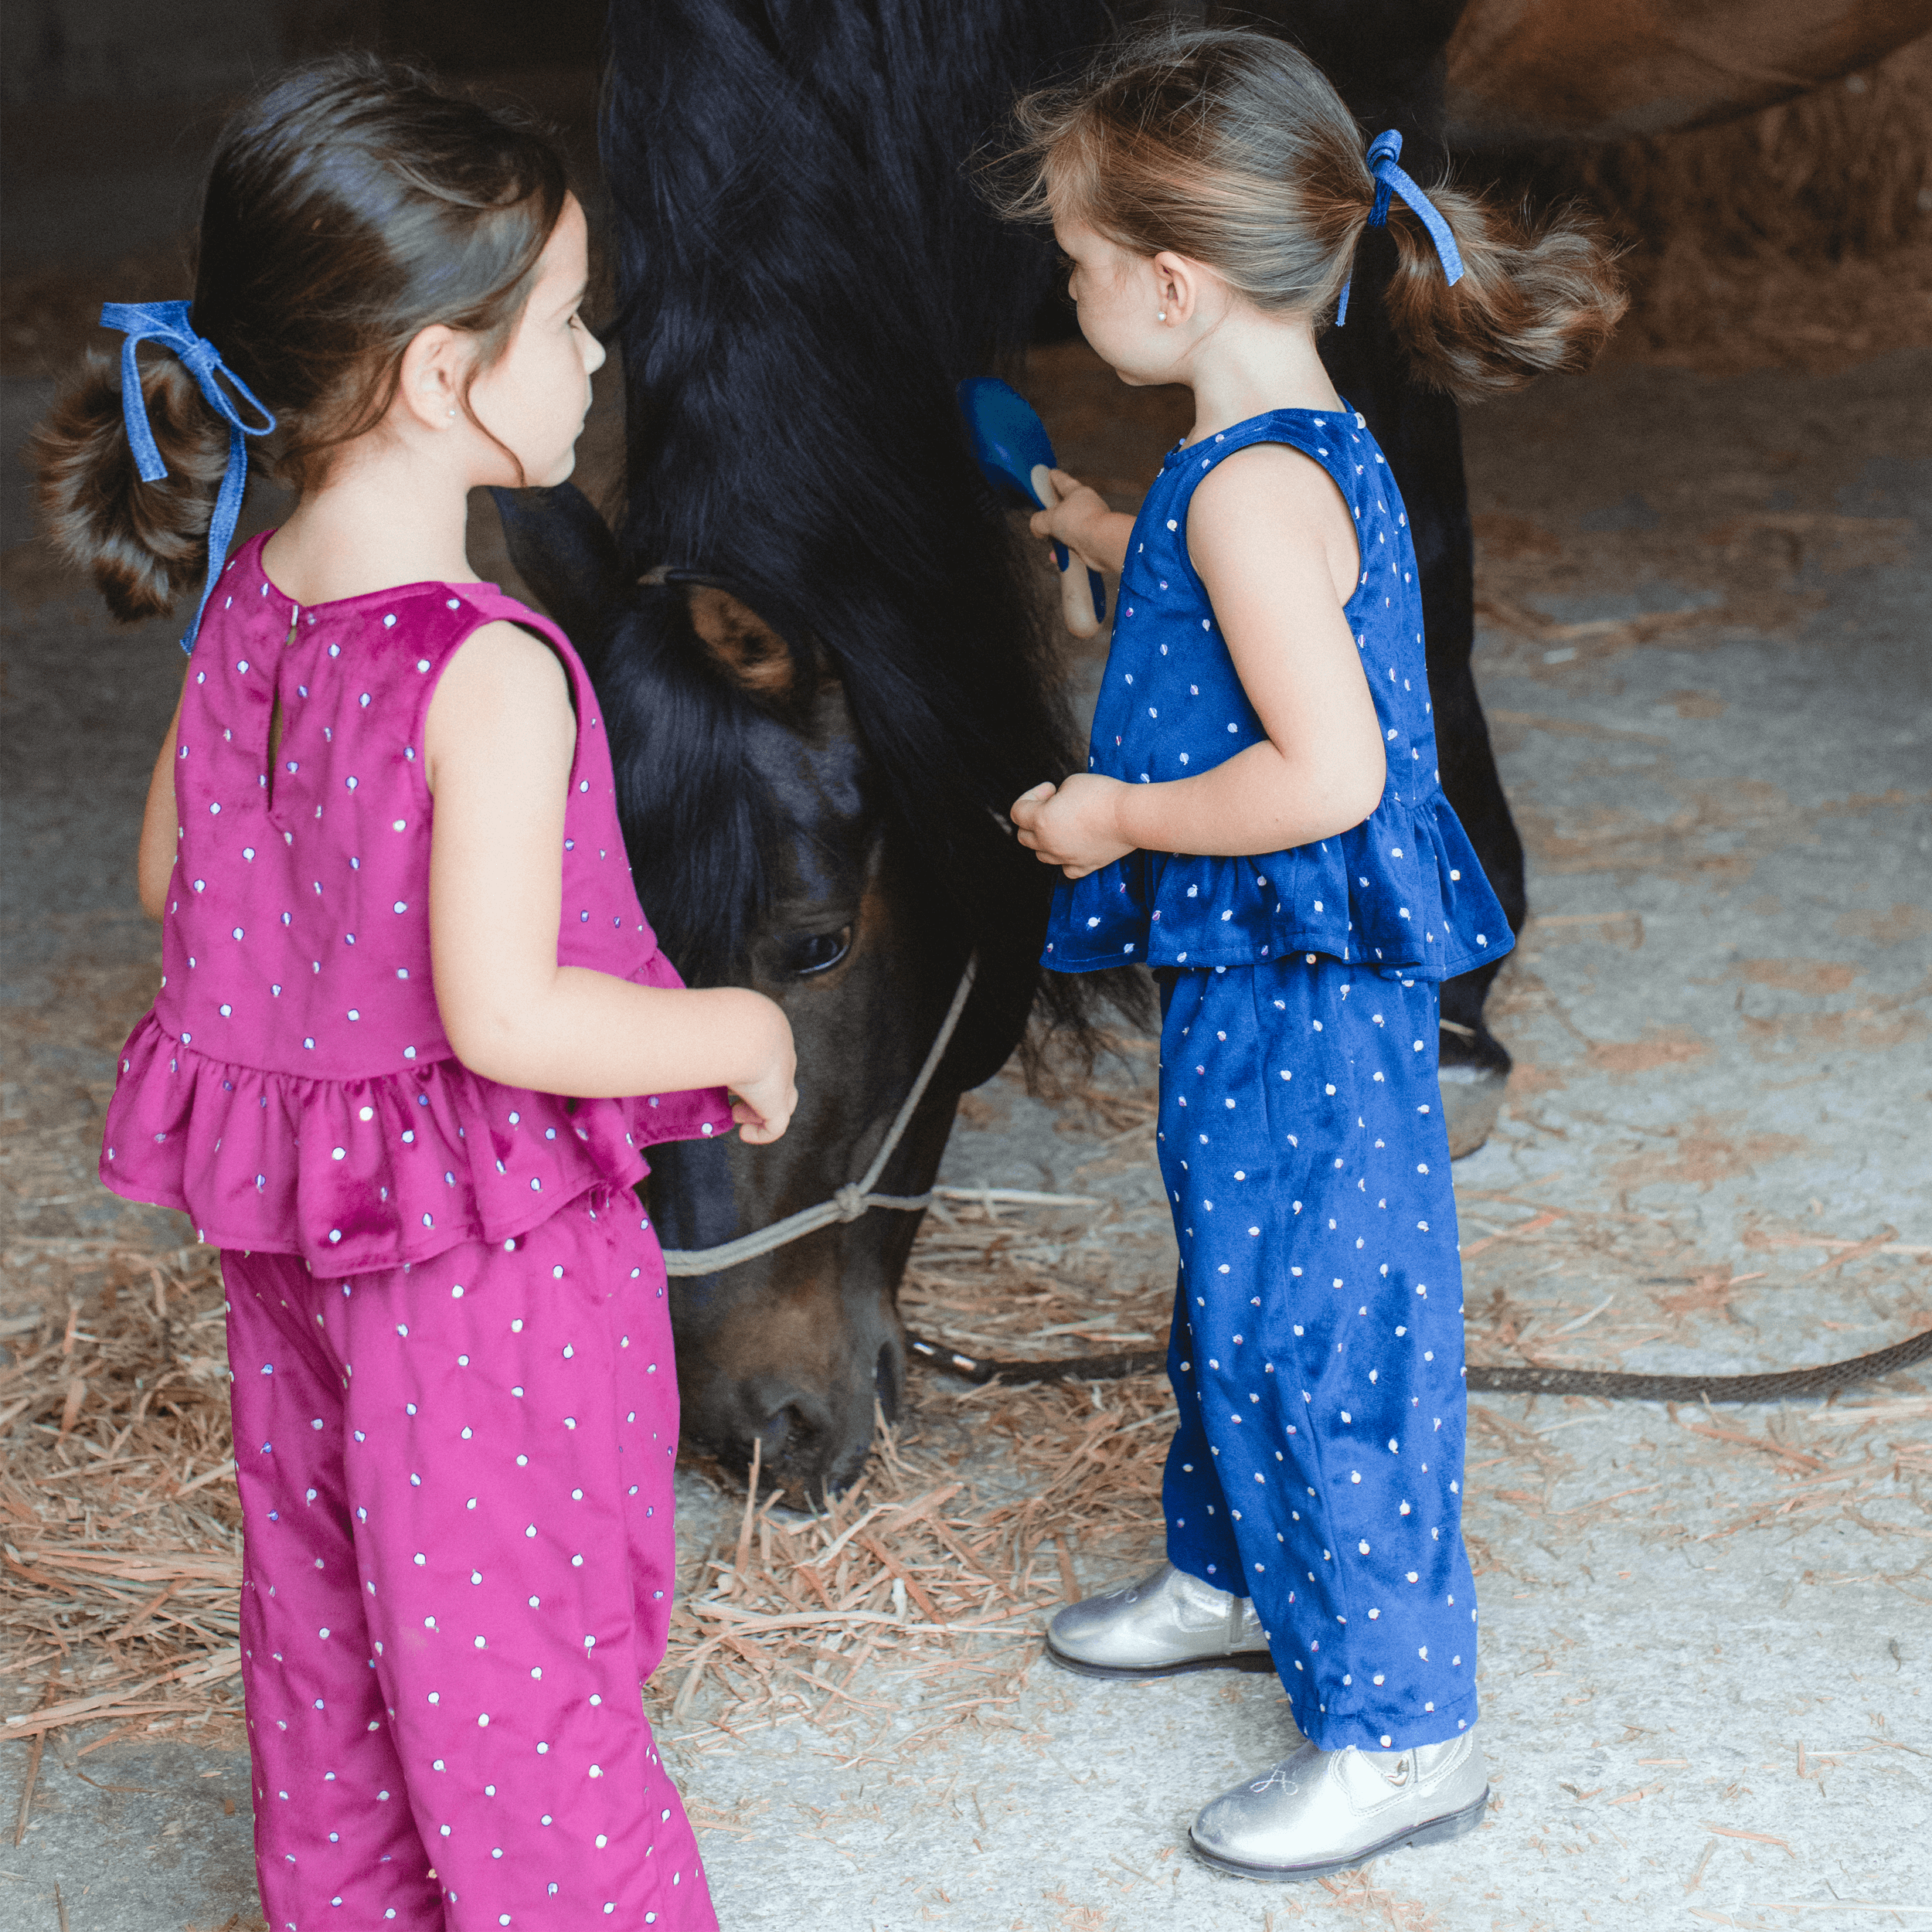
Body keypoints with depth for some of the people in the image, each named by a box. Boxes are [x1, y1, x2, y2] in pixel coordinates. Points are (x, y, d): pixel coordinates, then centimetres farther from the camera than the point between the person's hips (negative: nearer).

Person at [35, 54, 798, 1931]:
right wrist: (740, 1032, -13)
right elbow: (509, 1019, -28)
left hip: (287, 1225, 8)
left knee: (323, 1608, 24)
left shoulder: (245, 601, -4)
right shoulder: (492, 674, -28)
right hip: (489, 1243, -8)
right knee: (517, 1660, 8)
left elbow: (177, 873, 9)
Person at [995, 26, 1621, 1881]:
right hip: (1259, 980, 10)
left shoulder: (1252, 488, -24)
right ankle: (1239, 1576, 45)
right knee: (1240, 1295, 25)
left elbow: (1325, 771, -30)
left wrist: (1121, 816, -17)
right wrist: (1104, 537, 38)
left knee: (1307, 1329, -1)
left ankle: (1401, 1730, 10)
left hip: (1295, 1000, -10)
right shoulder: (1303, 451, 7)